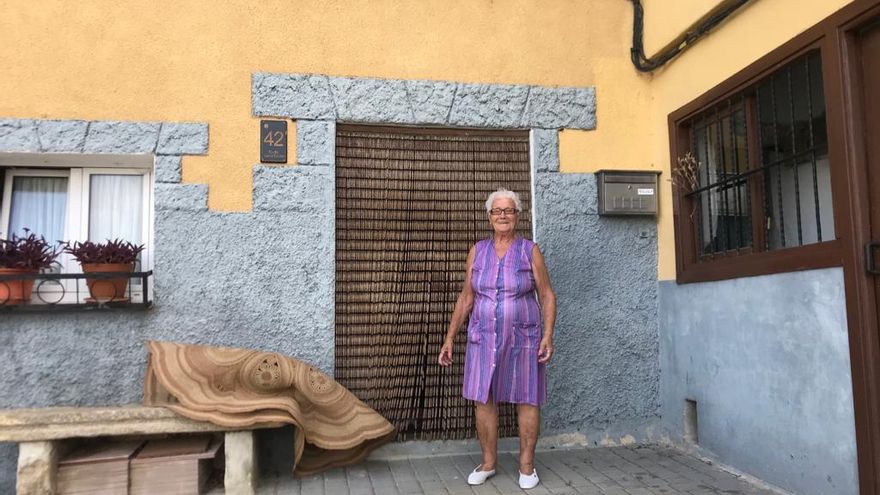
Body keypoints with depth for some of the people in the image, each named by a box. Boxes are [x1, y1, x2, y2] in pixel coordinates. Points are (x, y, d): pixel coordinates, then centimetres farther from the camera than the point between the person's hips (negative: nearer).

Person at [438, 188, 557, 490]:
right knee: (483, 399, 4)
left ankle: (526, 465, 19)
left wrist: (548, 335, -13)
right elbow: (465, 299, 7)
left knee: (527, 399, 4)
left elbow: (547, 296, -2)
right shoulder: (478, 252, 4)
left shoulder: (530, 251, -3)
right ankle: (488, 463, 20)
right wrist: (449, 338, 3)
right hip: (484, 338, 2)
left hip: (523, 338, -2)